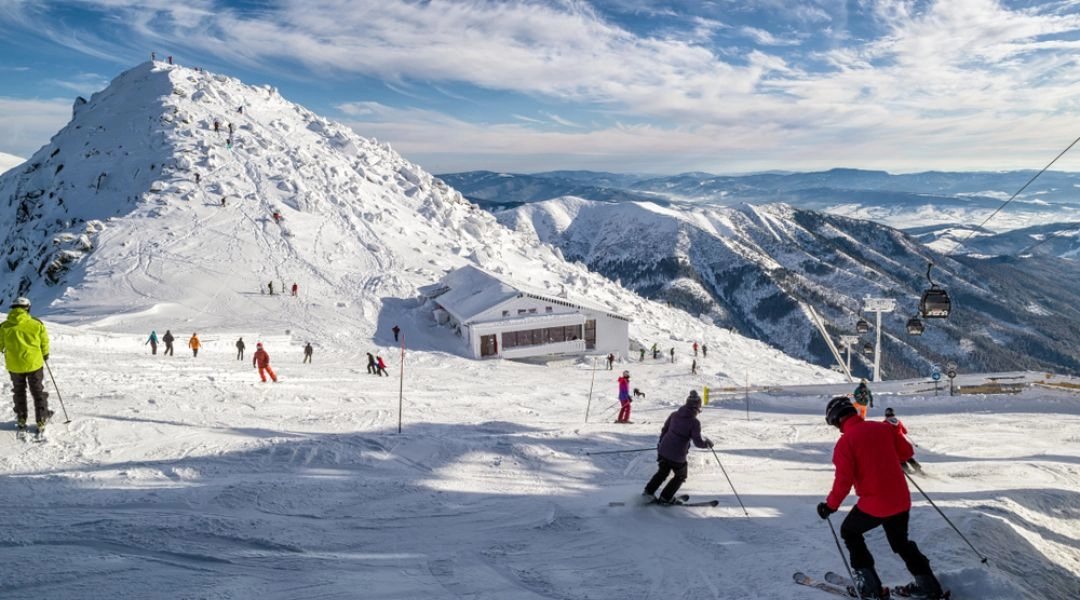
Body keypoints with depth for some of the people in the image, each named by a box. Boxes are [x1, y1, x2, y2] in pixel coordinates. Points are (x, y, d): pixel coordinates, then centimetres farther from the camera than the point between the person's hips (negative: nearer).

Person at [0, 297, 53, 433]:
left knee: (19, 392, 21)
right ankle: (41, 421, 12)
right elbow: (44, 343, 0)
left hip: (14, 365, 1)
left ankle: (21, 420, 26)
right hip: (34, 363, -1)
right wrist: (45, 355, 20)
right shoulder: (36, 324, -10)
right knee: (38, 392, 12)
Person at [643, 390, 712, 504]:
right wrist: (707, 443, 3)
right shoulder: (694, 422, -17)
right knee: (681, 476, 22)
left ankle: (649, 490, 27)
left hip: (663, 450, 5)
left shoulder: (675, 414, 1)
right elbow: (698, 442, -17)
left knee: (663, 471, 29)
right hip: (677, 456, -5)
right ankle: (665, 497, 24)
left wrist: (661, 443, 25)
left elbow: (664, 430, 11)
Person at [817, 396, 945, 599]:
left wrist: (830, 505, -4)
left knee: (849, 532, 19)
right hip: (901, 500, 6)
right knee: (901, 542, 28)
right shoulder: (884, 427, 1)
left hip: (874, 504, -6)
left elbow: (843, 480, -16)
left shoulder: (845, 442, -14)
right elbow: (907, 452, 10)